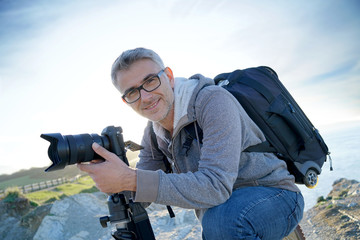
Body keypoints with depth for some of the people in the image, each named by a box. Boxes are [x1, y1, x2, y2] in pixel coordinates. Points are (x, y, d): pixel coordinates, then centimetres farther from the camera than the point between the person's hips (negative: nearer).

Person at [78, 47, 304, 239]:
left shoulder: (213, 101, -23)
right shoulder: (154, 134, 0)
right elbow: (138, 199, 3)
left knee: (221, 218, -35)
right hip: (222, 205, 7)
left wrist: (130, 179, -36)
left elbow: (216, 187, -33)